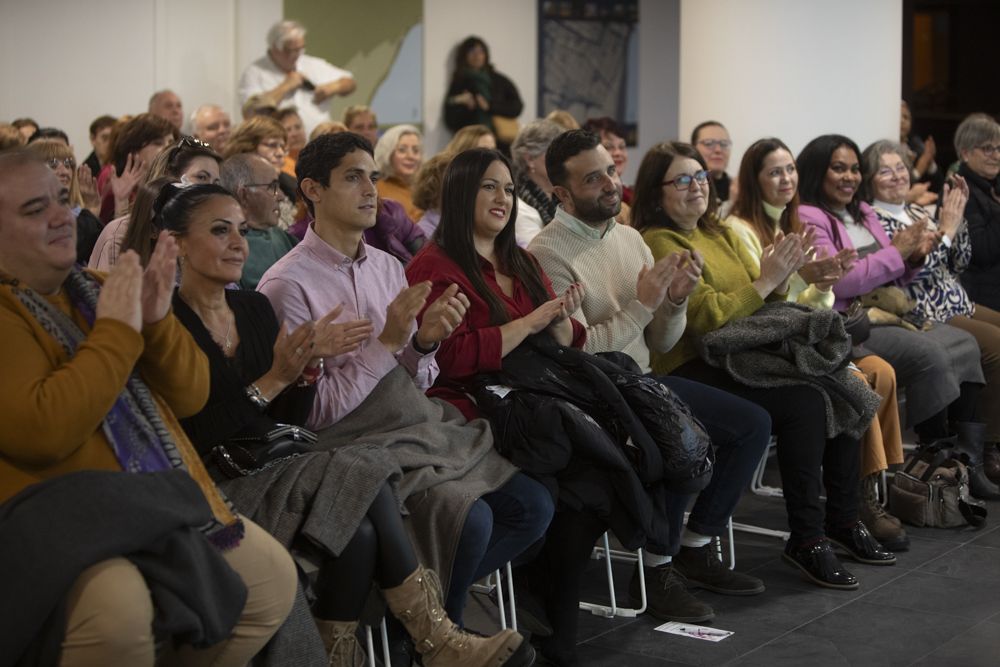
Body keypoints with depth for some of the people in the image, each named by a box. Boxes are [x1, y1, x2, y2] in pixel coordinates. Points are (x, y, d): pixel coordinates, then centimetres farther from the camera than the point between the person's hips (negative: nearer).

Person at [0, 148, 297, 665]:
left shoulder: (98, 289, 14)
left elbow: (190, 397, 10)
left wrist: (158, 321, -8)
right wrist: (117, 331, -19)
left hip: (169, 498, 8)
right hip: (63, 514, -8)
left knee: (275, 578, 2)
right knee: (118, 604, -35)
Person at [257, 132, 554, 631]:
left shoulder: (388, 267, 12)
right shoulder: (288, 285, -11)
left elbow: (416, 383, 13)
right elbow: (313, 411, -13)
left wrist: (424, 342, -8)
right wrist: (386, 342, -17)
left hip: (430, 426, 8)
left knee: (533, 507, -4)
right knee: (470, 519, -26)